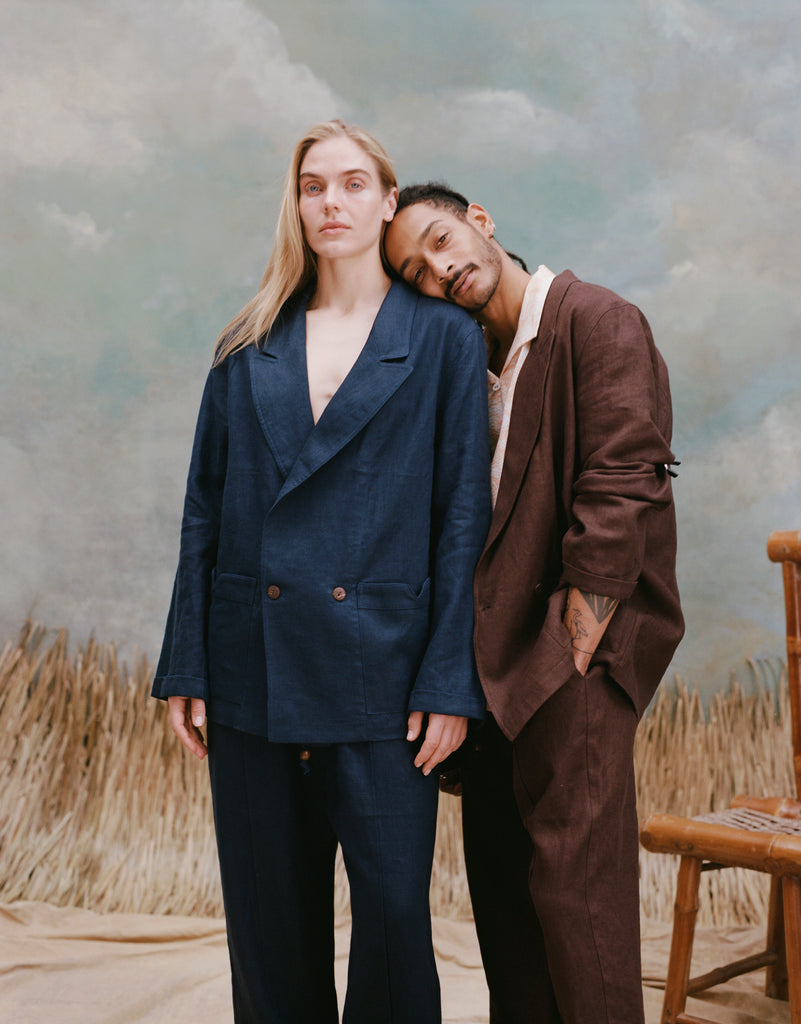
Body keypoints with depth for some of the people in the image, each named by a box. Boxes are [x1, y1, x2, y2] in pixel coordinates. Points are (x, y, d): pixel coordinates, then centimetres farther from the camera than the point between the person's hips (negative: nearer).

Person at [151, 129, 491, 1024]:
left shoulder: (444, 337, 3)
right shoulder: (249, 346, 10)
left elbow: (464, 517, -1)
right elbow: (205, 509, 9)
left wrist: (450, 682, -7)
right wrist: (185, 669, 3)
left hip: (380, 672, -2)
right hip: (254, 671, 3)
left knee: (392, 911, -2)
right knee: (270, 919, 10)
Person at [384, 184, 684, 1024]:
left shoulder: (599, 322, -9)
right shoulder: (476, 359, 16)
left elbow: (620, 487, -17)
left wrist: (578, 639, -18)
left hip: (570, 645, -8)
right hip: (498, 650, 8)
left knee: (574, 875, -7)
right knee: (499, 874, 13)